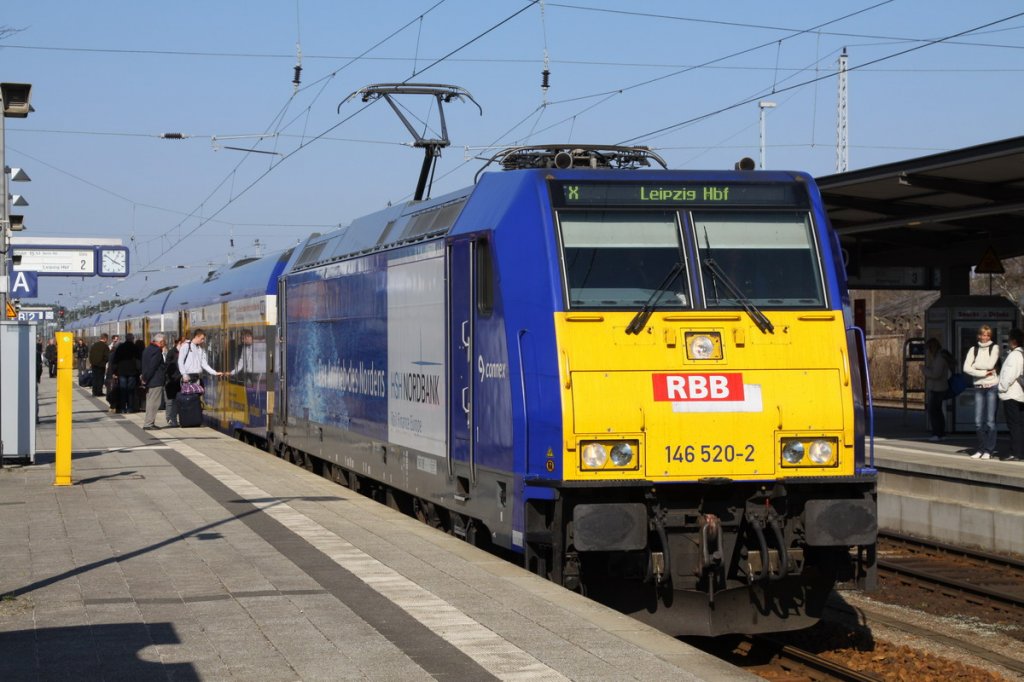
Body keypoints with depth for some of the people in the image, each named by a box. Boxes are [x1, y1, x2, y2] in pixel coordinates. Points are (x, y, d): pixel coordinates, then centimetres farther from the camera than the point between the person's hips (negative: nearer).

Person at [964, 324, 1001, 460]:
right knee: (978, 421, 0)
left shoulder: (994, 347, 2)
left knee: (990, 420, -4)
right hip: (979, 387, 3)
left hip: (992, 386, -3)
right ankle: (981, 448, 8)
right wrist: (984, 372, -10)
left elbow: (990, 364, -12)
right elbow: (966, 368, -4)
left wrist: (976, 365, 1)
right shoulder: (973, 349, 9)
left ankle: (989, 450, 0)